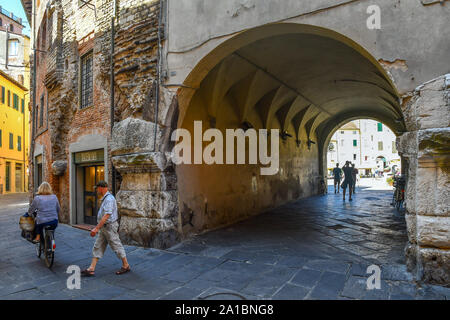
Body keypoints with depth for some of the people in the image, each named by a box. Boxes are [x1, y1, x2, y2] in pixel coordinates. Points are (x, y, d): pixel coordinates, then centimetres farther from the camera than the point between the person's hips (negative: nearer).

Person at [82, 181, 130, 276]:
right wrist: (99, 228, 25)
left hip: (110, 227, -10)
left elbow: (106, 216, -28)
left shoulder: (109, 199, -20)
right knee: (97, 247, 9)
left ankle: (126, 266, 15)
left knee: (117, 246, 1)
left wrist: (97, 228, -29)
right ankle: (91, 269, 13)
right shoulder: (105, 198, 13)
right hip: (104, 228, 10)